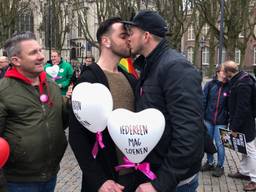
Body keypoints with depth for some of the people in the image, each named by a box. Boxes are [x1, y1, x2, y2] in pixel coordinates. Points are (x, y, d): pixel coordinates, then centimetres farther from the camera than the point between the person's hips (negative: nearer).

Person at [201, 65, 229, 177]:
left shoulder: (229, 87, -5)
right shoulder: (210, 85, -2)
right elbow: (203, 100, 1)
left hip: (221, 121, -2)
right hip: (208, 119, 2)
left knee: (219, 144, 4)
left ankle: (220, 166, 22)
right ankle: (210, 163, 34)